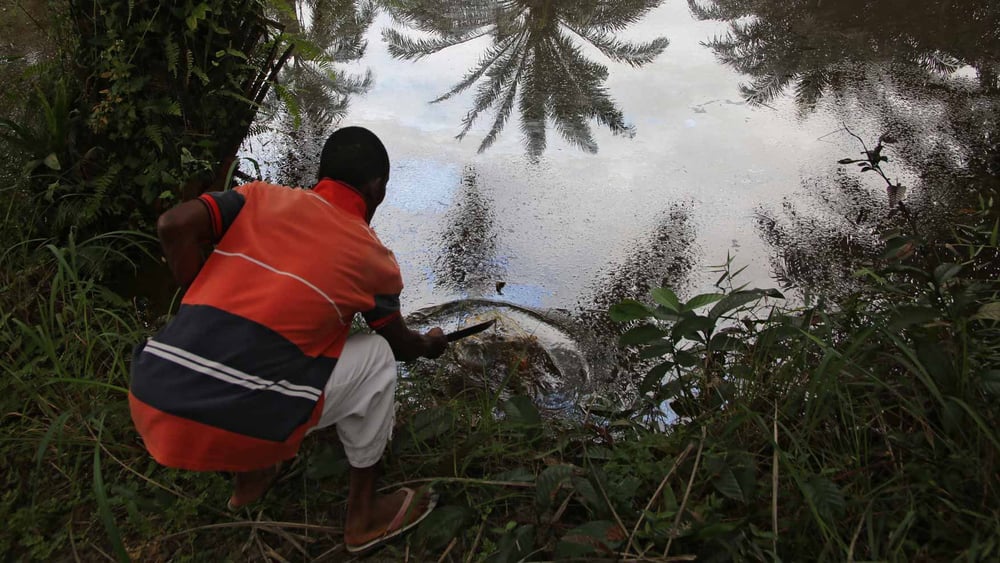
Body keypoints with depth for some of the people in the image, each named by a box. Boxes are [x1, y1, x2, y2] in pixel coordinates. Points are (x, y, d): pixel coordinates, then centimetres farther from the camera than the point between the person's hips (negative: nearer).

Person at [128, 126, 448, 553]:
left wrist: (201, 297, 13)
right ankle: (364, 514, 25)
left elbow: (173, 225, -4)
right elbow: (401, 345, 23)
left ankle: (248, 479, 37)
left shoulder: (262, 197, 12)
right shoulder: (373, 257, 7)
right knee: (375, 358, 14)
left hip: (150, 406, 5)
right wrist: (430, 345, 46)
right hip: (237, 428, -5)